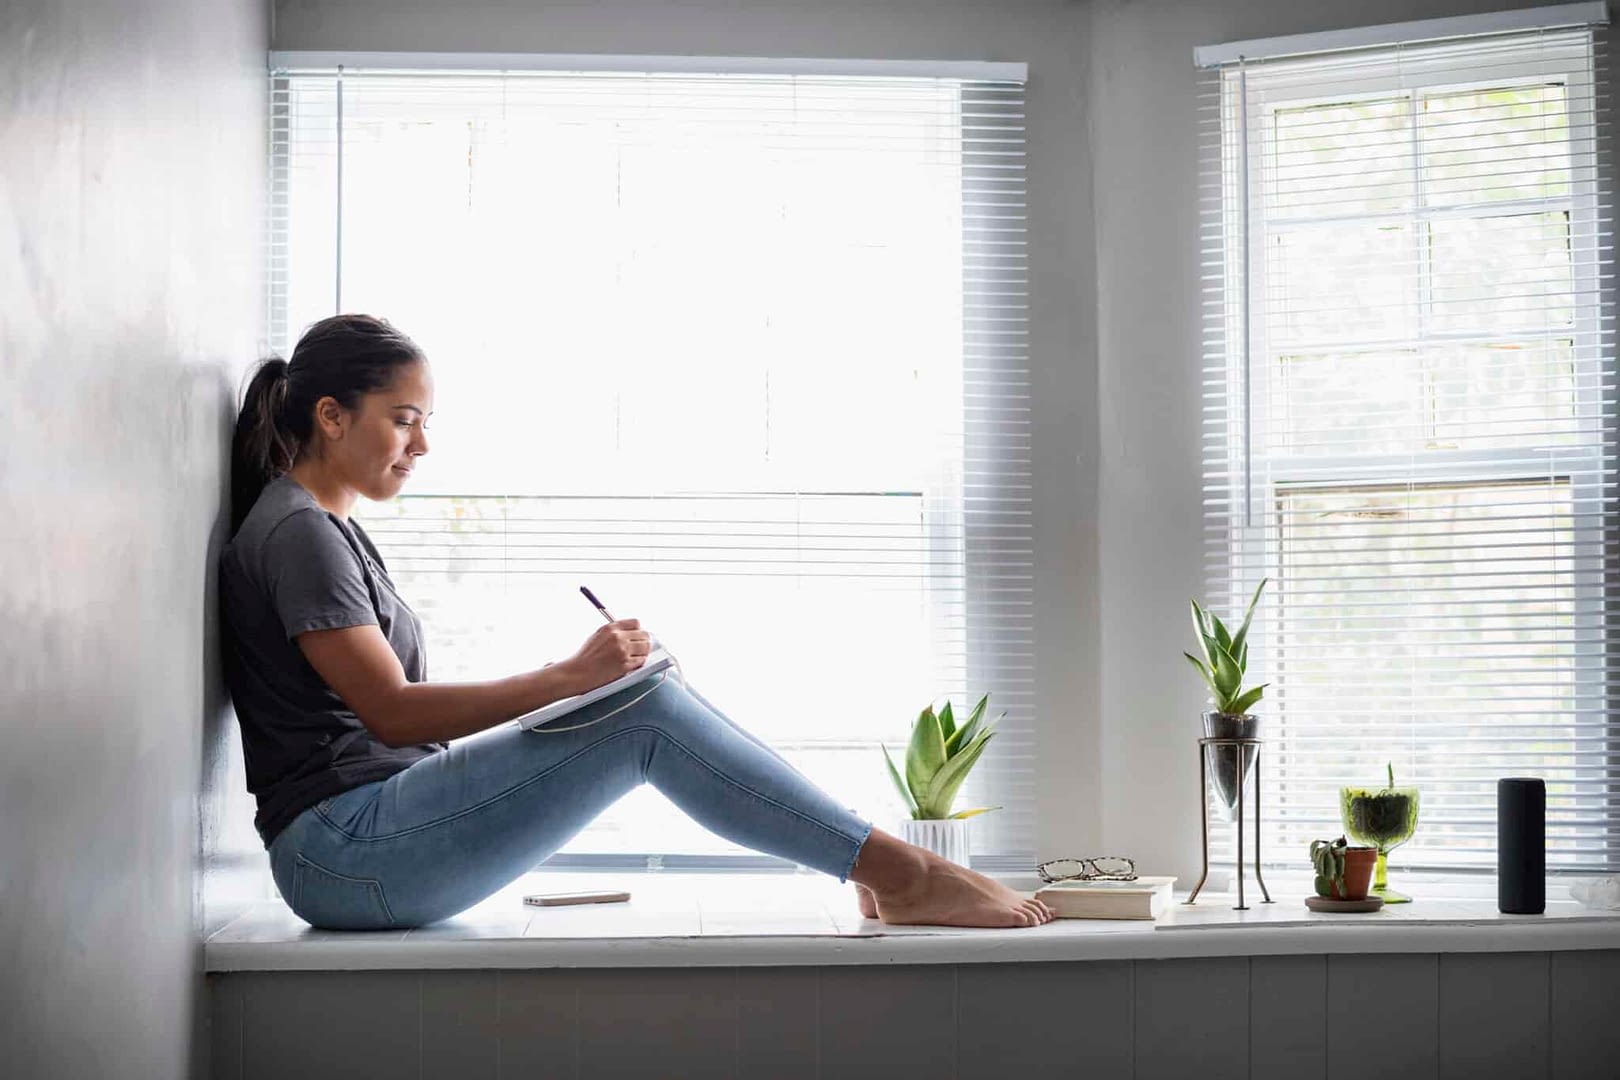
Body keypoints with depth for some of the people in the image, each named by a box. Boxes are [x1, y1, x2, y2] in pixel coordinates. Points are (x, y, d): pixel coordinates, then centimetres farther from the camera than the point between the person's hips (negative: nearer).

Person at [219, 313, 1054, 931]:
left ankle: (880, 865, -6)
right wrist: (569, 678, -21)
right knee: (645, 711, -20)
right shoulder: (295, 533, -10)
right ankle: (901, 874, -18)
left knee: (645, 702, -1)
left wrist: (571, 686, 8)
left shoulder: (326, 528, 21)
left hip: (372, 838, 9)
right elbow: (390, 712, -18)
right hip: (341, 851, -9)